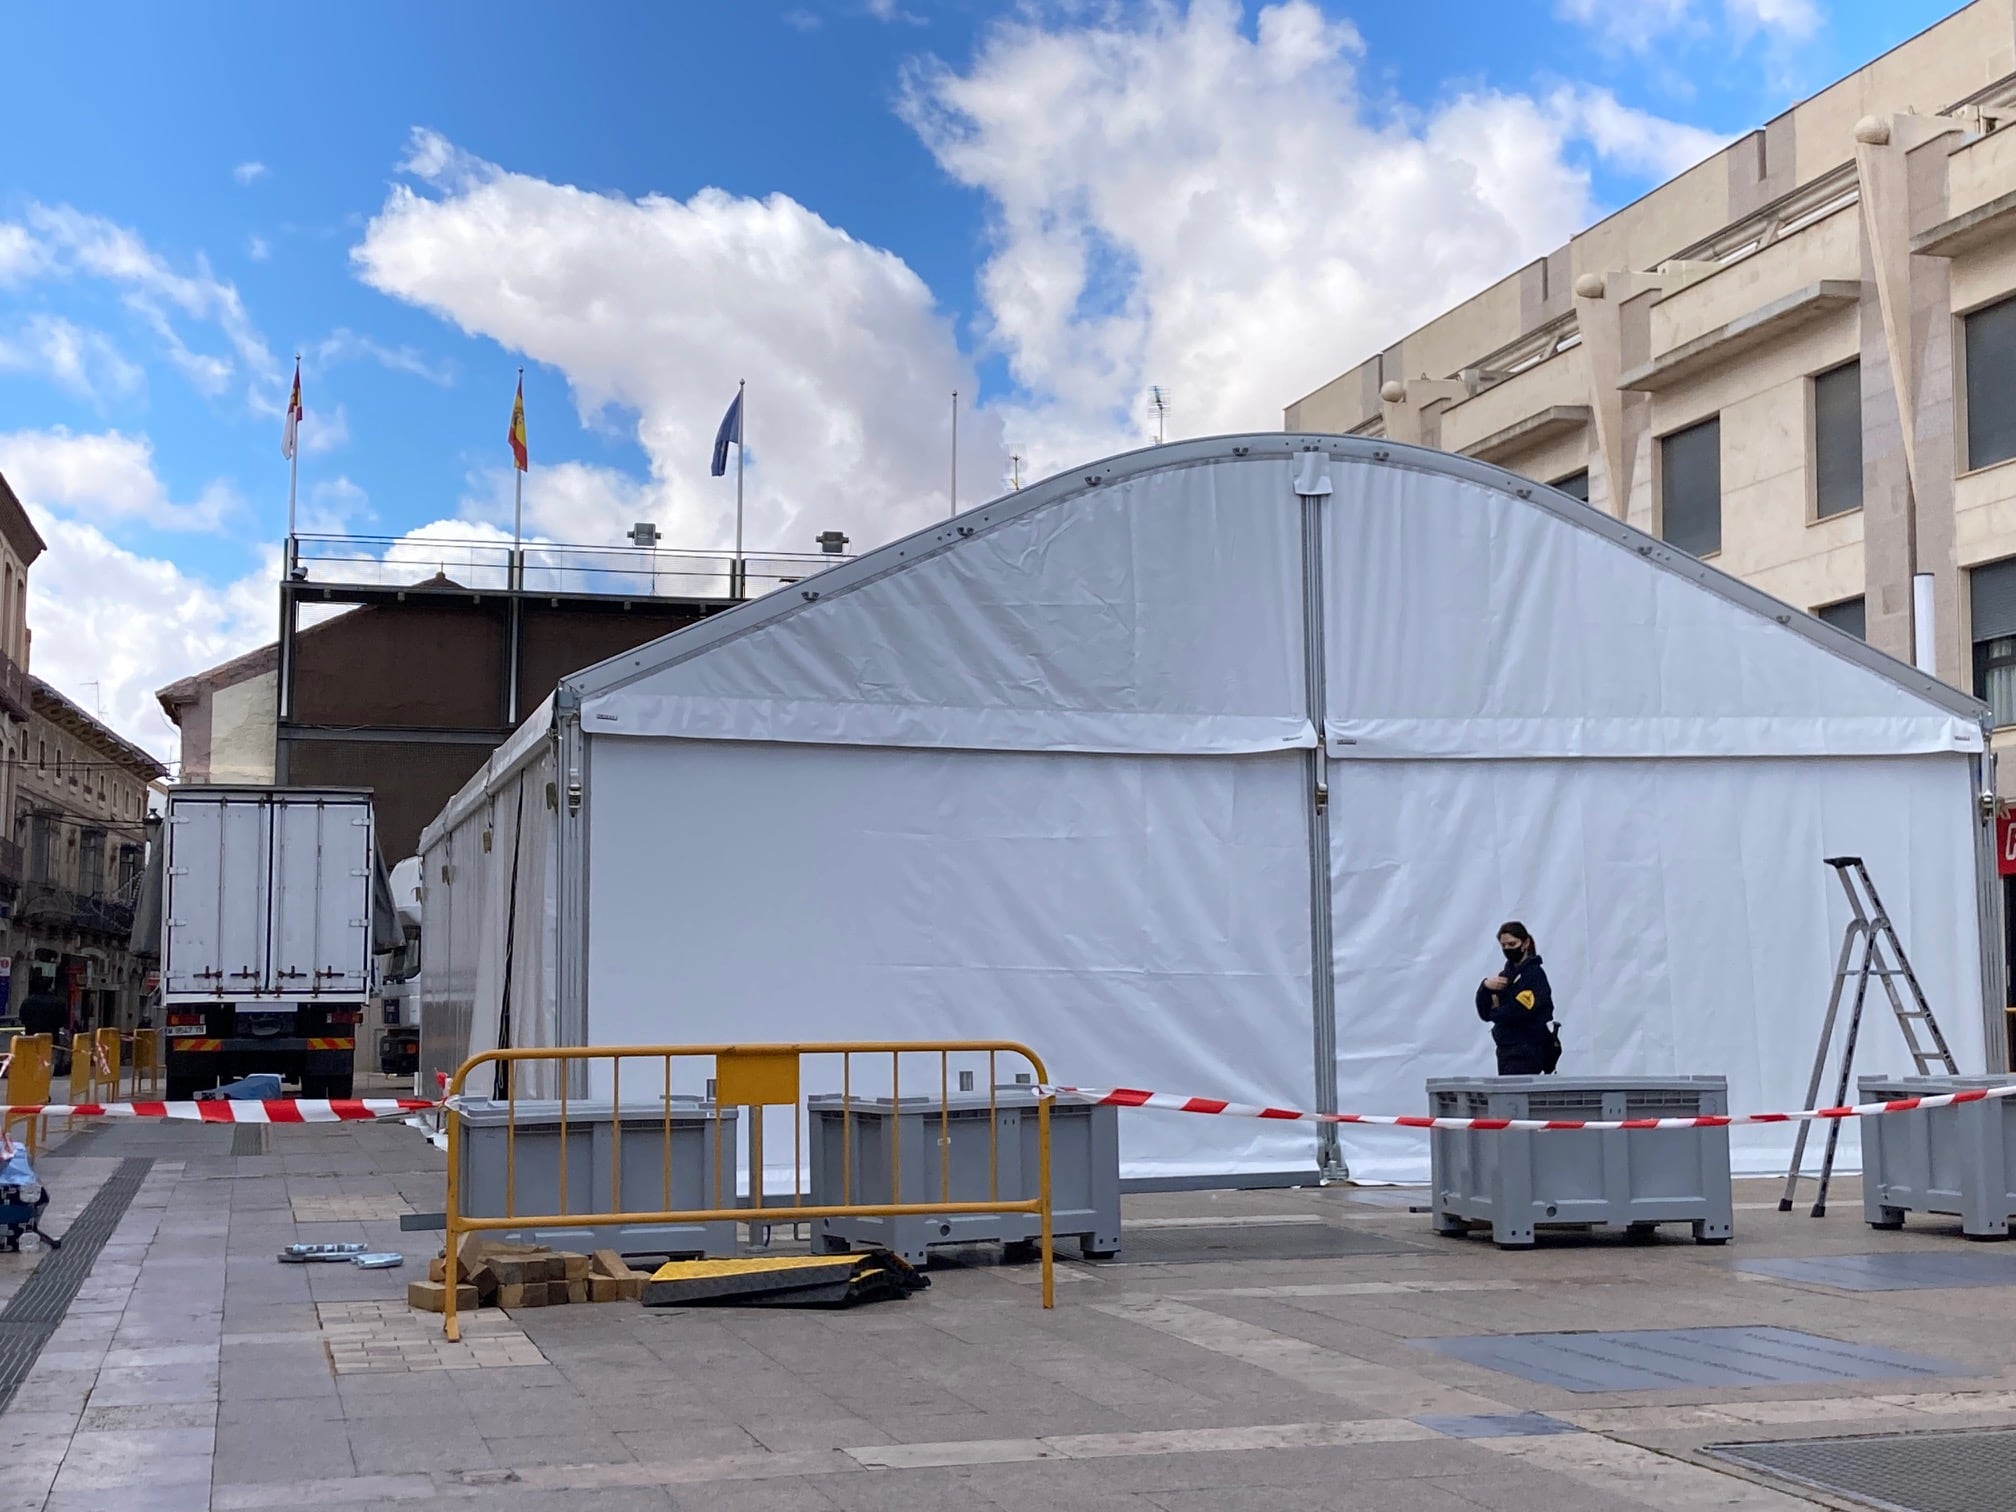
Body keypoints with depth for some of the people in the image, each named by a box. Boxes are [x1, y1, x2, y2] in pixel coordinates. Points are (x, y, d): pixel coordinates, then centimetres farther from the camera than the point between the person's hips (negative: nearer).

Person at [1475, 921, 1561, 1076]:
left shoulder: (1534, 973, -6)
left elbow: (1521, 1011, -19)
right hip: (1506, 1049, 8)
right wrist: (1485, 987, -8)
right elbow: (1484, 1012, 11)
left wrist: (1496, 1011, -1)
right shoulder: (1505, 975, 16)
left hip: (1526, 1052, -8)